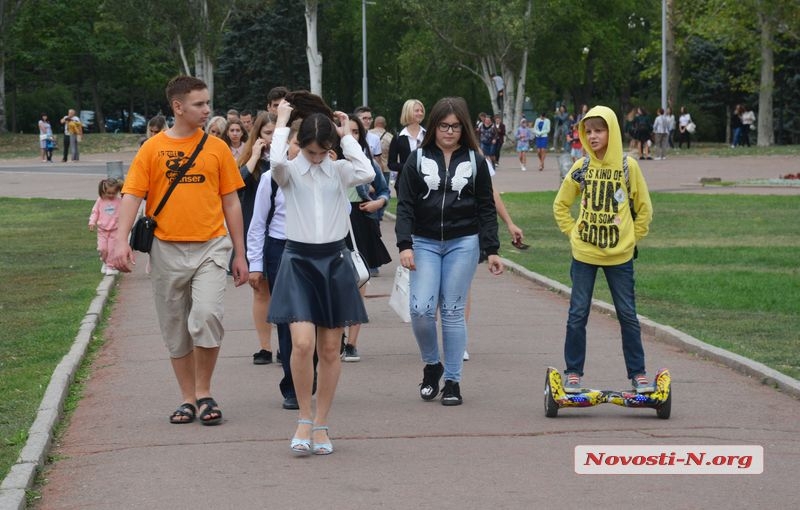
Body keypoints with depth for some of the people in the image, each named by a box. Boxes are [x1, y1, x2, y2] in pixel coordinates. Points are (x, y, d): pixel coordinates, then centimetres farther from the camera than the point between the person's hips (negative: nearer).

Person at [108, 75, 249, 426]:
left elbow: (231, 203, 9)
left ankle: (204, 393, -1)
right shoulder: (153, 148, 2)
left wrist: (240, 255, 8)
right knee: (175, 329, 7)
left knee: (207, 315, -18)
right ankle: (188, 398, 20)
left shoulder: (216, 147, 5)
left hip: (210, 246, -1)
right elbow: (132, 195, -3)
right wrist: (121, 240, -18)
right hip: (167, 249, 1)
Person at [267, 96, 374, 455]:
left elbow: (367, 173, -17)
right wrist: (281, 123, -12)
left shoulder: (339, 170, 4)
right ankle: (304, 419, 1)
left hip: (334, 261, 2)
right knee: (302, 343, -16)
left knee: (330, 349, 6)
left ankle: (320, 424, 16)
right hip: (299, 261, -2)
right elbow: (276, 161, -26)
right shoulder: (290, 171, -1)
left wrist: (347, 137, -7)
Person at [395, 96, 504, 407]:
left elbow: (486, 209, 7)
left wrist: (491, 250, 1)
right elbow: (405, 205, 1)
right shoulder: (418, 160, 3)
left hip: (463, 243, 0)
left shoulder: (475, 162, 5)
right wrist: (405, 245, -11)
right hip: (425, 242, 0)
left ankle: (452, 381, 8)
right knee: (421, 309, -11)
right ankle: (431, 366, 15)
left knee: (453, 311, 0)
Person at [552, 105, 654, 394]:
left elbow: (644, 208, 5)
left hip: (620, 255, -1)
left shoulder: (628, 166, -3)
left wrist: (632, 238, 2)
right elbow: (561, 205, 13)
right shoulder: (581, 168, 1)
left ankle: (637, 374, 12)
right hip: (584, 254, 1)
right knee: (577, 315, 2)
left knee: (628, 315, 4)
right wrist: (573, 232, 4)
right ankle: (573, 373, 10)